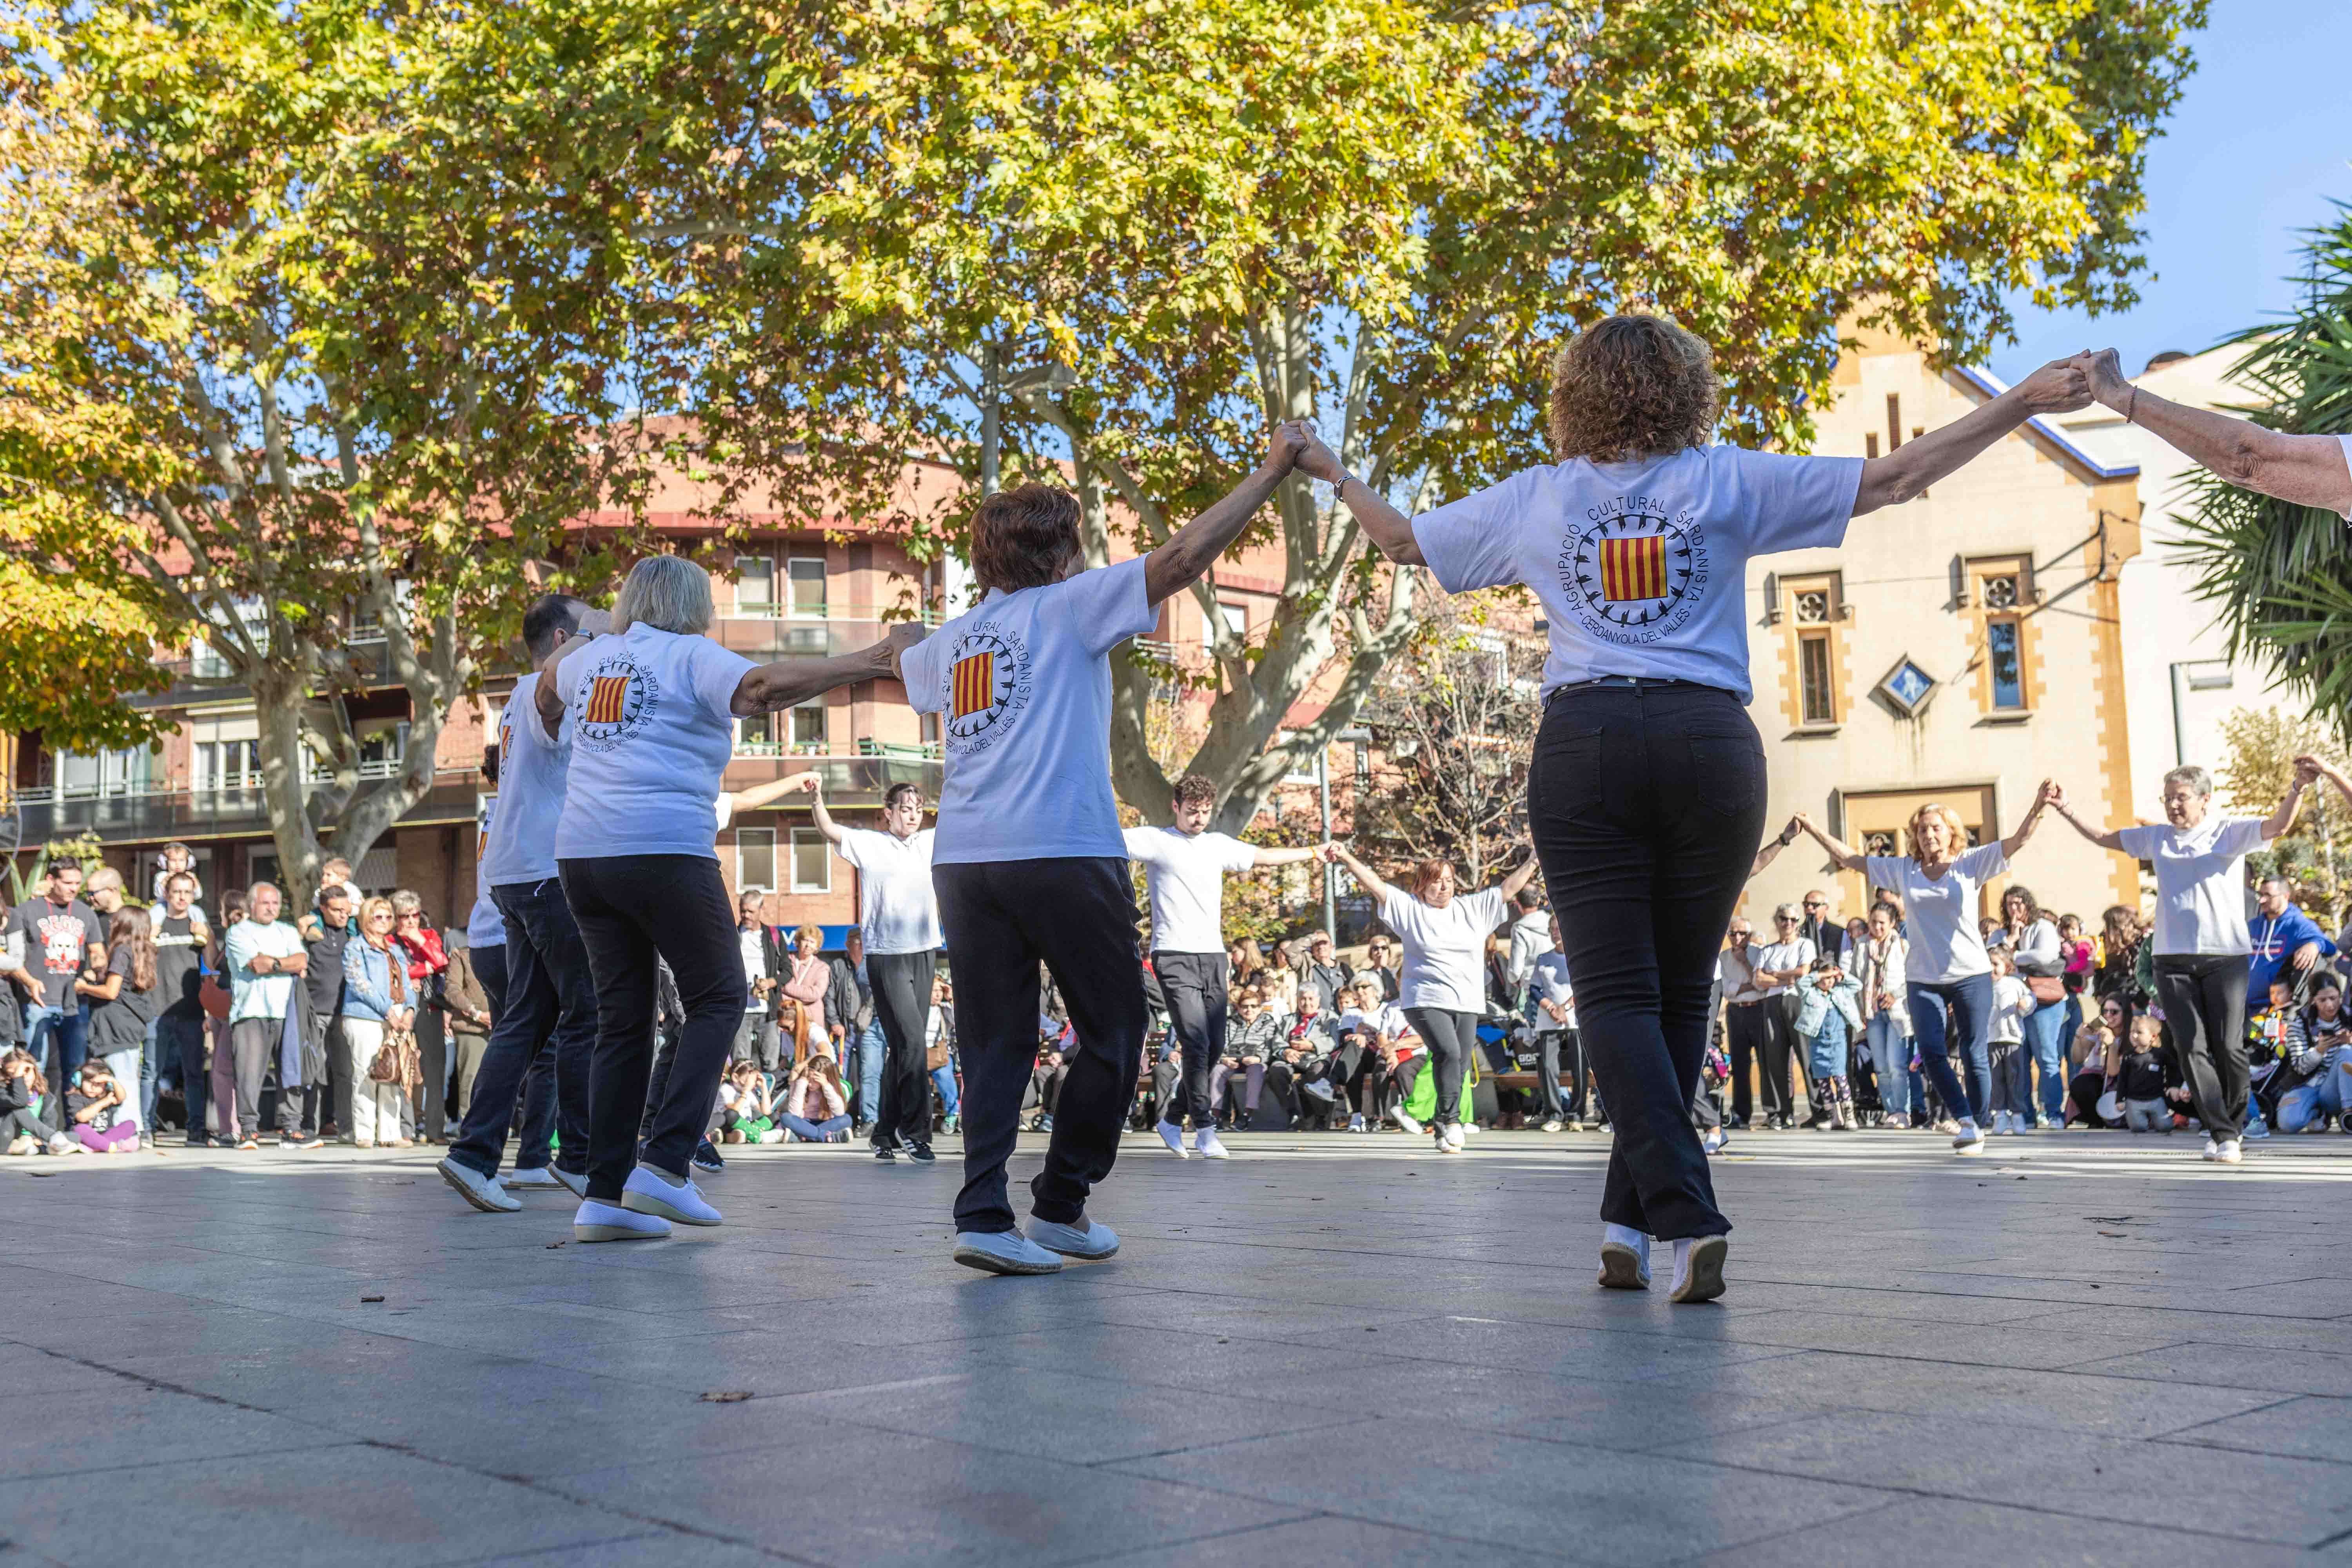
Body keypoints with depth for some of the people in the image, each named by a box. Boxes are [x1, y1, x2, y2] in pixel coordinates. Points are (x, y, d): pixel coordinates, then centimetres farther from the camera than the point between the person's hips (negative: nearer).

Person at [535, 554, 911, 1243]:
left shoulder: (591, 657, 18)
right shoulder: (690, 657, -2)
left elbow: (548, 683, 40)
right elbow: (766, 685, -20)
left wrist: (565, 648, 61)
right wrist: (859, 664, -18)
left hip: (582, 852, 7)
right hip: (664, 851, -7)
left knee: (622, 1019, 10)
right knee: (718, 998, 5)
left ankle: (605, 1196, 6)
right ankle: (665, 1164, -8)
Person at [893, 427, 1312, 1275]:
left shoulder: (954, 638, 18)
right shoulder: (1068, 607, 2)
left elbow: (890, 663, 40)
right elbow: (1182, 557, -5)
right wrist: (1271, 472, 0)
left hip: (963, 859, 6)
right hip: (1062, 854, -6)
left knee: (995, 1045, 7)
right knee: (1112, 1034, 9)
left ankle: (983, 1215, -2)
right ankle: (1060, 1206, 12)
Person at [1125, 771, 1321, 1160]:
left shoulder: (1218, 845, 19)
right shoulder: (1155, 840, 2)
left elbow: (1262, 856, 31)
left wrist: (1314, 853, 36)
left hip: (1213, 957, 6)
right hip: (1174, 956, -6)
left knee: (1216, 1047, 3)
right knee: (1196, 1043, -15)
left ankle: (1174, 1118, 19)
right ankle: (1205, 1130, -10)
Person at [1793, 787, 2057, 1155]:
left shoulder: (1971, 863, 0)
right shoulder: (1903, 869, 8)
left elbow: (2016, 842, -11)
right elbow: (1849, 859, 12)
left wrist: (2038, 808, -28)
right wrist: (1813, 829, 10)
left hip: (1971, 974, -2)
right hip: (1923, 979, 3)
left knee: (1975, 1055, 0)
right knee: (1931, 1051, -10)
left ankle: (1978, 1127, 14)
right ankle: (1966, 1121, -1)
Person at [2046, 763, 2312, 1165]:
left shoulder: (2229, 831, 1)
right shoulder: (2156, 837, 14)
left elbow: (2277, 826, -14)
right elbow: (2103, 838, 23)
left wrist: (2296, 790, -31)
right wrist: (2067, 811, 14)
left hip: (2225, 955, -3)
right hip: (2173, 960, 3)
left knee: (2229, 1047, -3)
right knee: (2192, 1048, -5)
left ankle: (2232, 1128, 15)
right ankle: (2222, 1135, -3)